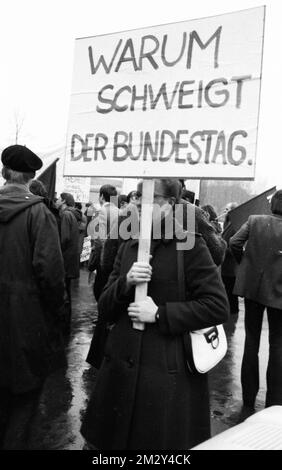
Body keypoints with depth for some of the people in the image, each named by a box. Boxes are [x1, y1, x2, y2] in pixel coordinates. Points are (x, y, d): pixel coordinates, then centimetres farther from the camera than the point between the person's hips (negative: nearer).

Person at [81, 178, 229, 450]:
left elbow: (218, 307, -12)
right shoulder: (128, 247, 8)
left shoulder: (189, 244, -8)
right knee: (113, 439, 17)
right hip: (122, 368, 5)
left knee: (164, 441, 9)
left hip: (169, 374, -5)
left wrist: (160, 314, -17)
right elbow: (105, 310, 7)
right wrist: (125, 282, -13)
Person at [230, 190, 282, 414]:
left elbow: (234, 242, -10)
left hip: (251, 286, 2)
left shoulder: (254, 220, -3)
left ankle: (249, 399, 23)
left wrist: (244, 261, 7)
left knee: (251, 340, 14)